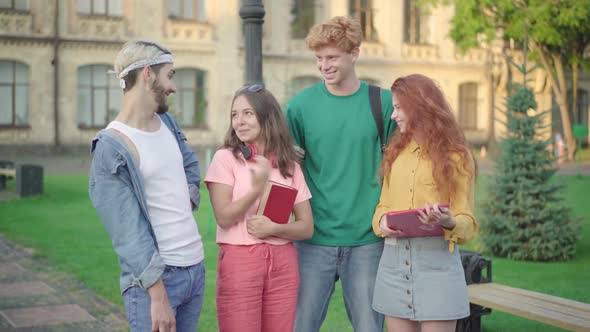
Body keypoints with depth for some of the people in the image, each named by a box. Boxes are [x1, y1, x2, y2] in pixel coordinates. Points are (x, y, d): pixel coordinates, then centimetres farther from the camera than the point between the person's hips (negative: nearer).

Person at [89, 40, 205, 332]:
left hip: (197, 266, 7)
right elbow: (129, 231, -18)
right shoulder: (112, 147, -14)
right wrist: (158, 294, -22)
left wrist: (188, 198, 8)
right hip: (154, 275, -7)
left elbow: (190, 165, 28)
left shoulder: (166, 121, 10)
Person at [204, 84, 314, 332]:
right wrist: (257, 187, -18)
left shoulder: (290, 166, 7)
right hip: (239, 261, -3)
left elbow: (307, 227, 5)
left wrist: (274, 228, -13)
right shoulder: (225, 158, -2)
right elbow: (224, 218, -9)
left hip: (283, 264, 3)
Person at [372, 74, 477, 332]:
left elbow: (468, 223, -3)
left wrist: (448, 222, -25)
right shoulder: (395, 152, 15)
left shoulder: (456, 156, -1)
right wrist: (382, 221, -5)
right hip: (394, 261, 5)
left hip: (437, 261, -4)